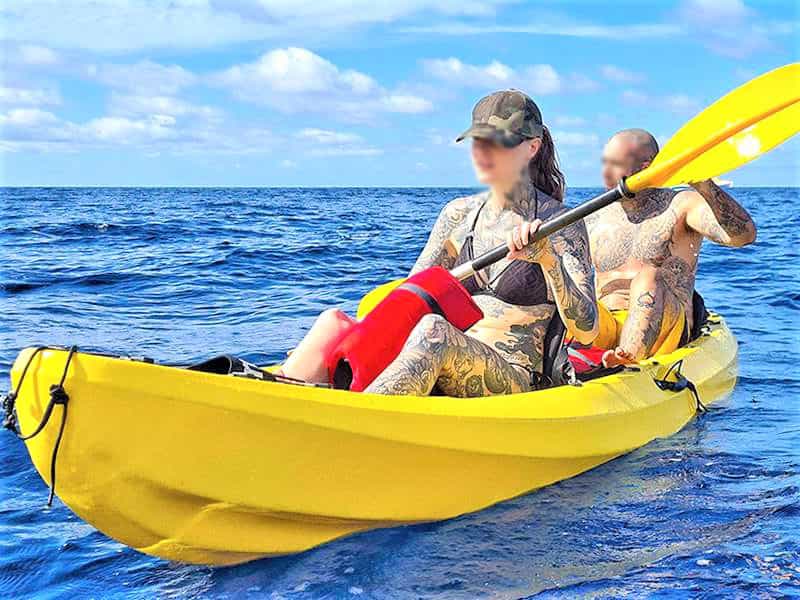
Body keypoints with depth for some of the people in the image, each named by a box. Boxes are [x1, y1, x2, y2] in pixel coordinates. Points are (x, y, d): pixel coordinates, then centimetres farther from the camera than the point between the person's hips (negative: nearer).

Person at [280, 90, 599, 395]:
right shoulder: (459, 214, 13)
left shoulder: (560, 224, -1)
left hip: (514, 383, -5)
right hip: (446, 374, 5)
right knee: (333, 322, -18)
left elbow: (587, 332, -10)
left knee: (435, 331, -37)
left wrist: (548, 259, -26)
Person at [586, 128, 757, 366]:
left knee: (650, 276, -32)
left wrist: (703, 184, -24)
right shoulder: (592, 224, 18)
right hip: (603, 331, 4)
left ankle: (628, 359, -55)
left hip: (666, 330, -3)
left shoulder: (681, 206, 5)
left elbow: (743, 235, -12)